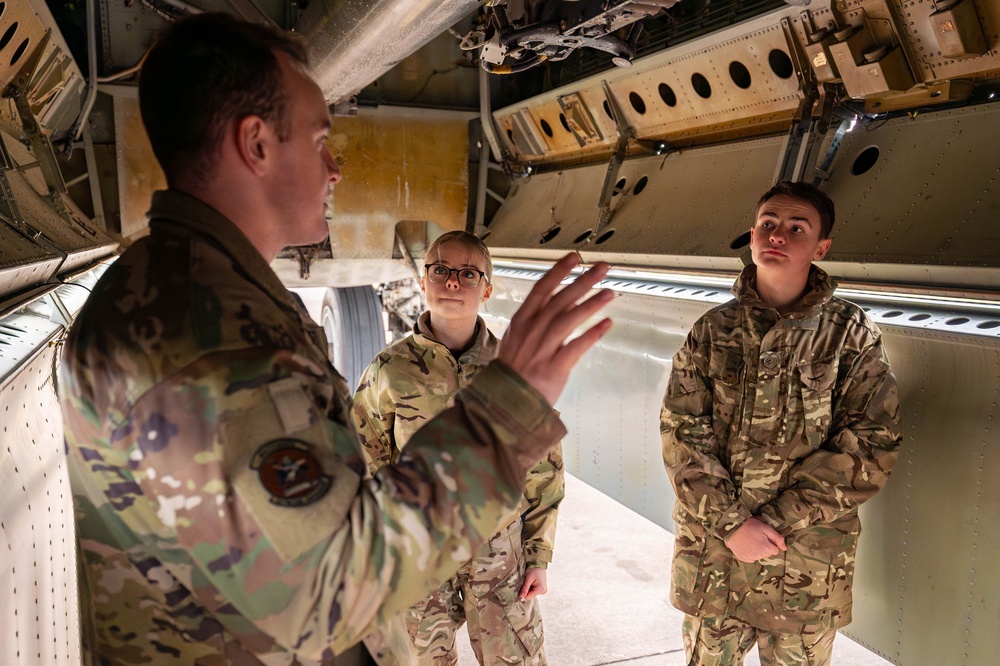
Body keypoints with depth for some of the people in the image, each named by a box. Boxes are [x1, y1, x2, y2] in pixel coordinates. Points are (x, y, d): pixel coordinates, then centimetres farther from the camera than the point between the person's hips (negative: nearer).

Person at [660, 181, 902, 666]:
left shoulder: (851, 334, -2)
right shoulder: (712, 330, 1)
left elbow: (873, 444, -10)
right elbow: (682, 431, -5)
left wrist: (775, 519, -15)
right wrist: (731, 522, -15)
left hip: (807, 568, -1)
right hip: (710, 554, 1)